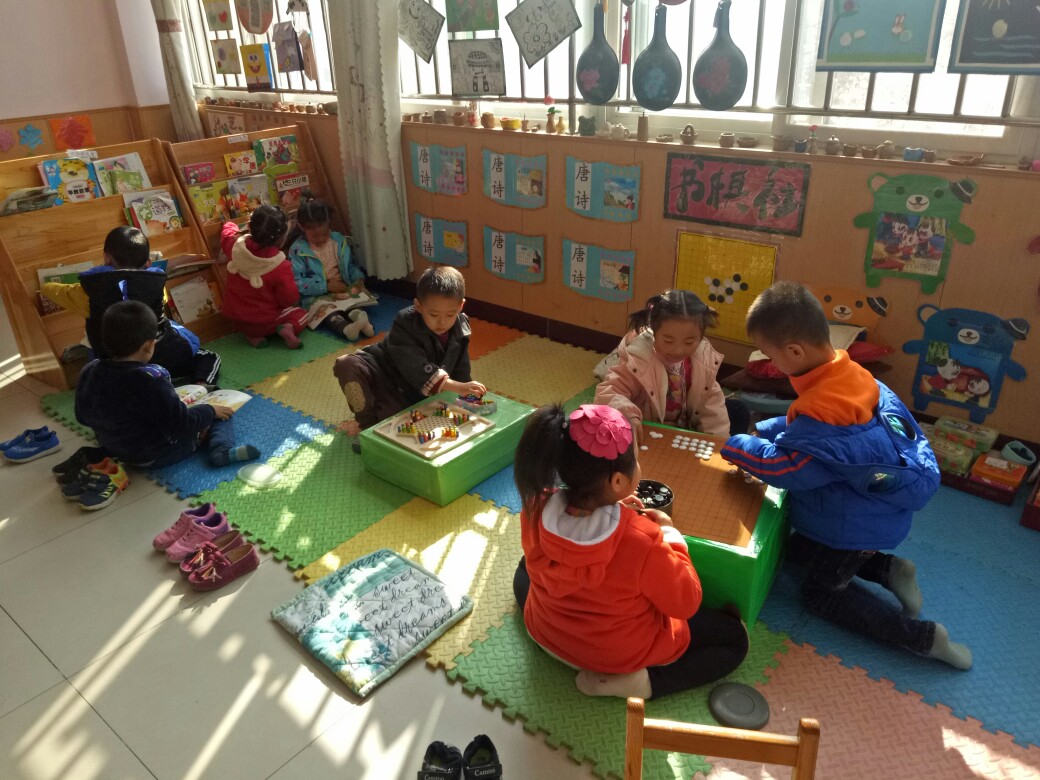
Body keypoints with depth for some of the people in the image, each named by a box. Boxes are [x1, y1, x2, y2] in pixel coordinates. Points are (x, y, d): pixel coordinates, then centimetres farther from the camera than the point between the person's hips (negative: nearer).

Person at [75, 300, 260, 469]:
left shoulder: (88, 372, -9)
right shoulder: (150, 381, -32)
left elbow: (83, 417, 7)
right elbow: (181, 424, -25)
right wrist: (210, 410, -8)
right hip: (156, 455, -7)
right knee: (220, 416, 5)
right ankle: (222, 451, -17)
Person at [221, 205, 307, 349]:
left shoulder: (236, 246, -14)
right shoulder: (280, 267, -27)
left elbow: (228, 230, 12)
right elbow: (290, 300, -17)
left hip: (235, 319, 3)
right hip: (263, 322, -3)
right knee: (300, 314, 22)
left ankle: (252, 335, 10)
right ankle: (288, 328, -9)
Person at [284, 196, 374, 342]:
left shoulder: (339, 240, 6)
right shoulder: (298, 250, -9)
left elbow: (350, 264, 16)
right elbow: (297, 283, -16)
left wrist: (358, 278, -7)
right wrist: (327, 286, -23)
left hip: (343, 290, 6)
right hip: (316, 297, -5)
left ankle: (357, 315, -53)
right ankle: (345, 327, -62)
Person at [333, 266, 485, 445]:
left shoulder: (460, 332, -9)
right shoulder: (405, 326, -25)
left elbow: (461, 370, 1)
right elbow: (416, 368, -39)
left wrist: (466, 391, -18)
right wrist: (454, 386, -50)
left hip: (415, 396, 3)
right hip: (385, 376, -3)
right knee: (347, 364, -29)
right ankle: (368, 420, -19)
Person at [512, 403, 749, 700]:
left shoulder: (536, 509, -23)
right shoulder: (641, 540, -37)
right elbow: (685, 604, -19)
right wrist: (670, 535, -11)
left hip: (546, 632, 5)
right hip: (626, 651, -5)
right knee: (734, 636, 12)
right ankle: (640, 681, -4)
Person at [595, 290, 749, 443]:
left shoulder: (704, 356, -13)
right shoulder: (637, 359, -28)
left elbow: (712, 399, -3)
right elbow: (607, 392, -29)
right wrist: (629, 415, -49)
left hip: (688, 428, 5)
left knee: (738, 411, 3)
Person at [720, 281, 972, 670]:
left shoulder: (823, 409, -38)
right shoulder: (846, 372, -9)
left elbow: (782, 466, -27)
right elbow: (799, 426, 7)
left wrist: (734, 445, -12)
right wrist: (754, 431, 2)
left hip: (857, 522, -9)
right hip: (871, 504, 9)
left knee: (821, 593, 10)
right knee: (801, 548, 26)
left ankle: (923, 636, 9)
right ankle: (888, 568, 17)